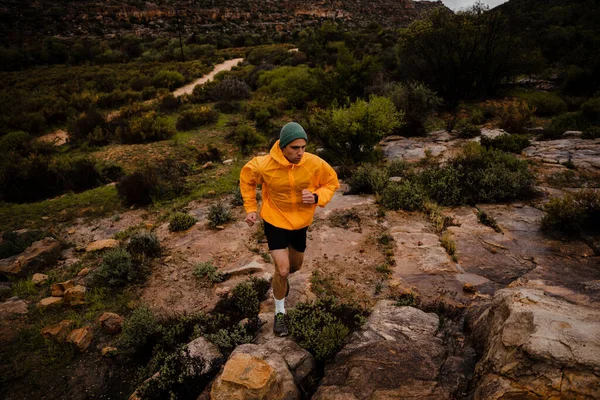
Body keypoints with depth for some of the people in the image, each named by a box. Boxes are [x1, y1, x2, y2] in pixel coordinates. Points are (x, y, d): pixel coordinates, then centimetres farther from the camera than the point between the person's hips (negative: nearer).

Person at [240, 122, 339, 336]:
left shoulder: (315, 164, -22)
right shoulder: (264, 165, -25)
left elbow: (332, 182, -4)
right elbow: (246, 178, -3)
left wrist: (316, 197, -24)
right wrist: (251, 208, -5)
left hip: (300, 222, 3)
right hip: (274, 221, -3)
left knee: (295, 266, 21)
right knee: (282, 269, -10)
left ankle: (280, 280, 58)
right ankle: (280, 313, 17)